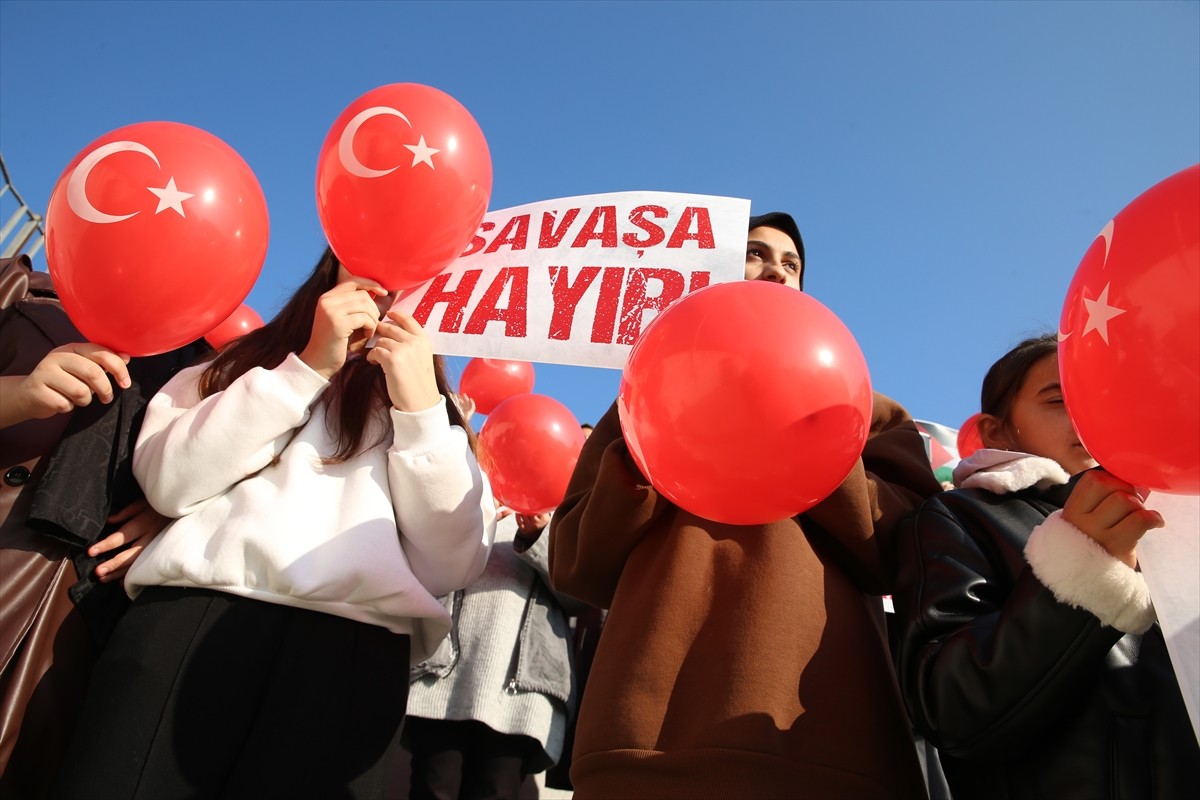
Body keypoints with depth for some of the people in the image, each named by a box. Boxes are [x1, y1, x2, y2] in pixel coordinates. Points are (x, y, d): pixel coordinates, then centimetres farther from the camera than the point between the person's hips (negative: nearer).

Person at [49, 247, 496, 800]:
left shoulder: (431, 410, 20)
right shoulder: (243, 365, 22)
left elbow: (451, 565, 5)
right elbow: (168, 480, 3)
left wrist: (421, 406, -2)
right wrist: (307, 368, 1)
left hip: (354, 641, 0)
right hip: (193, 610, 1)